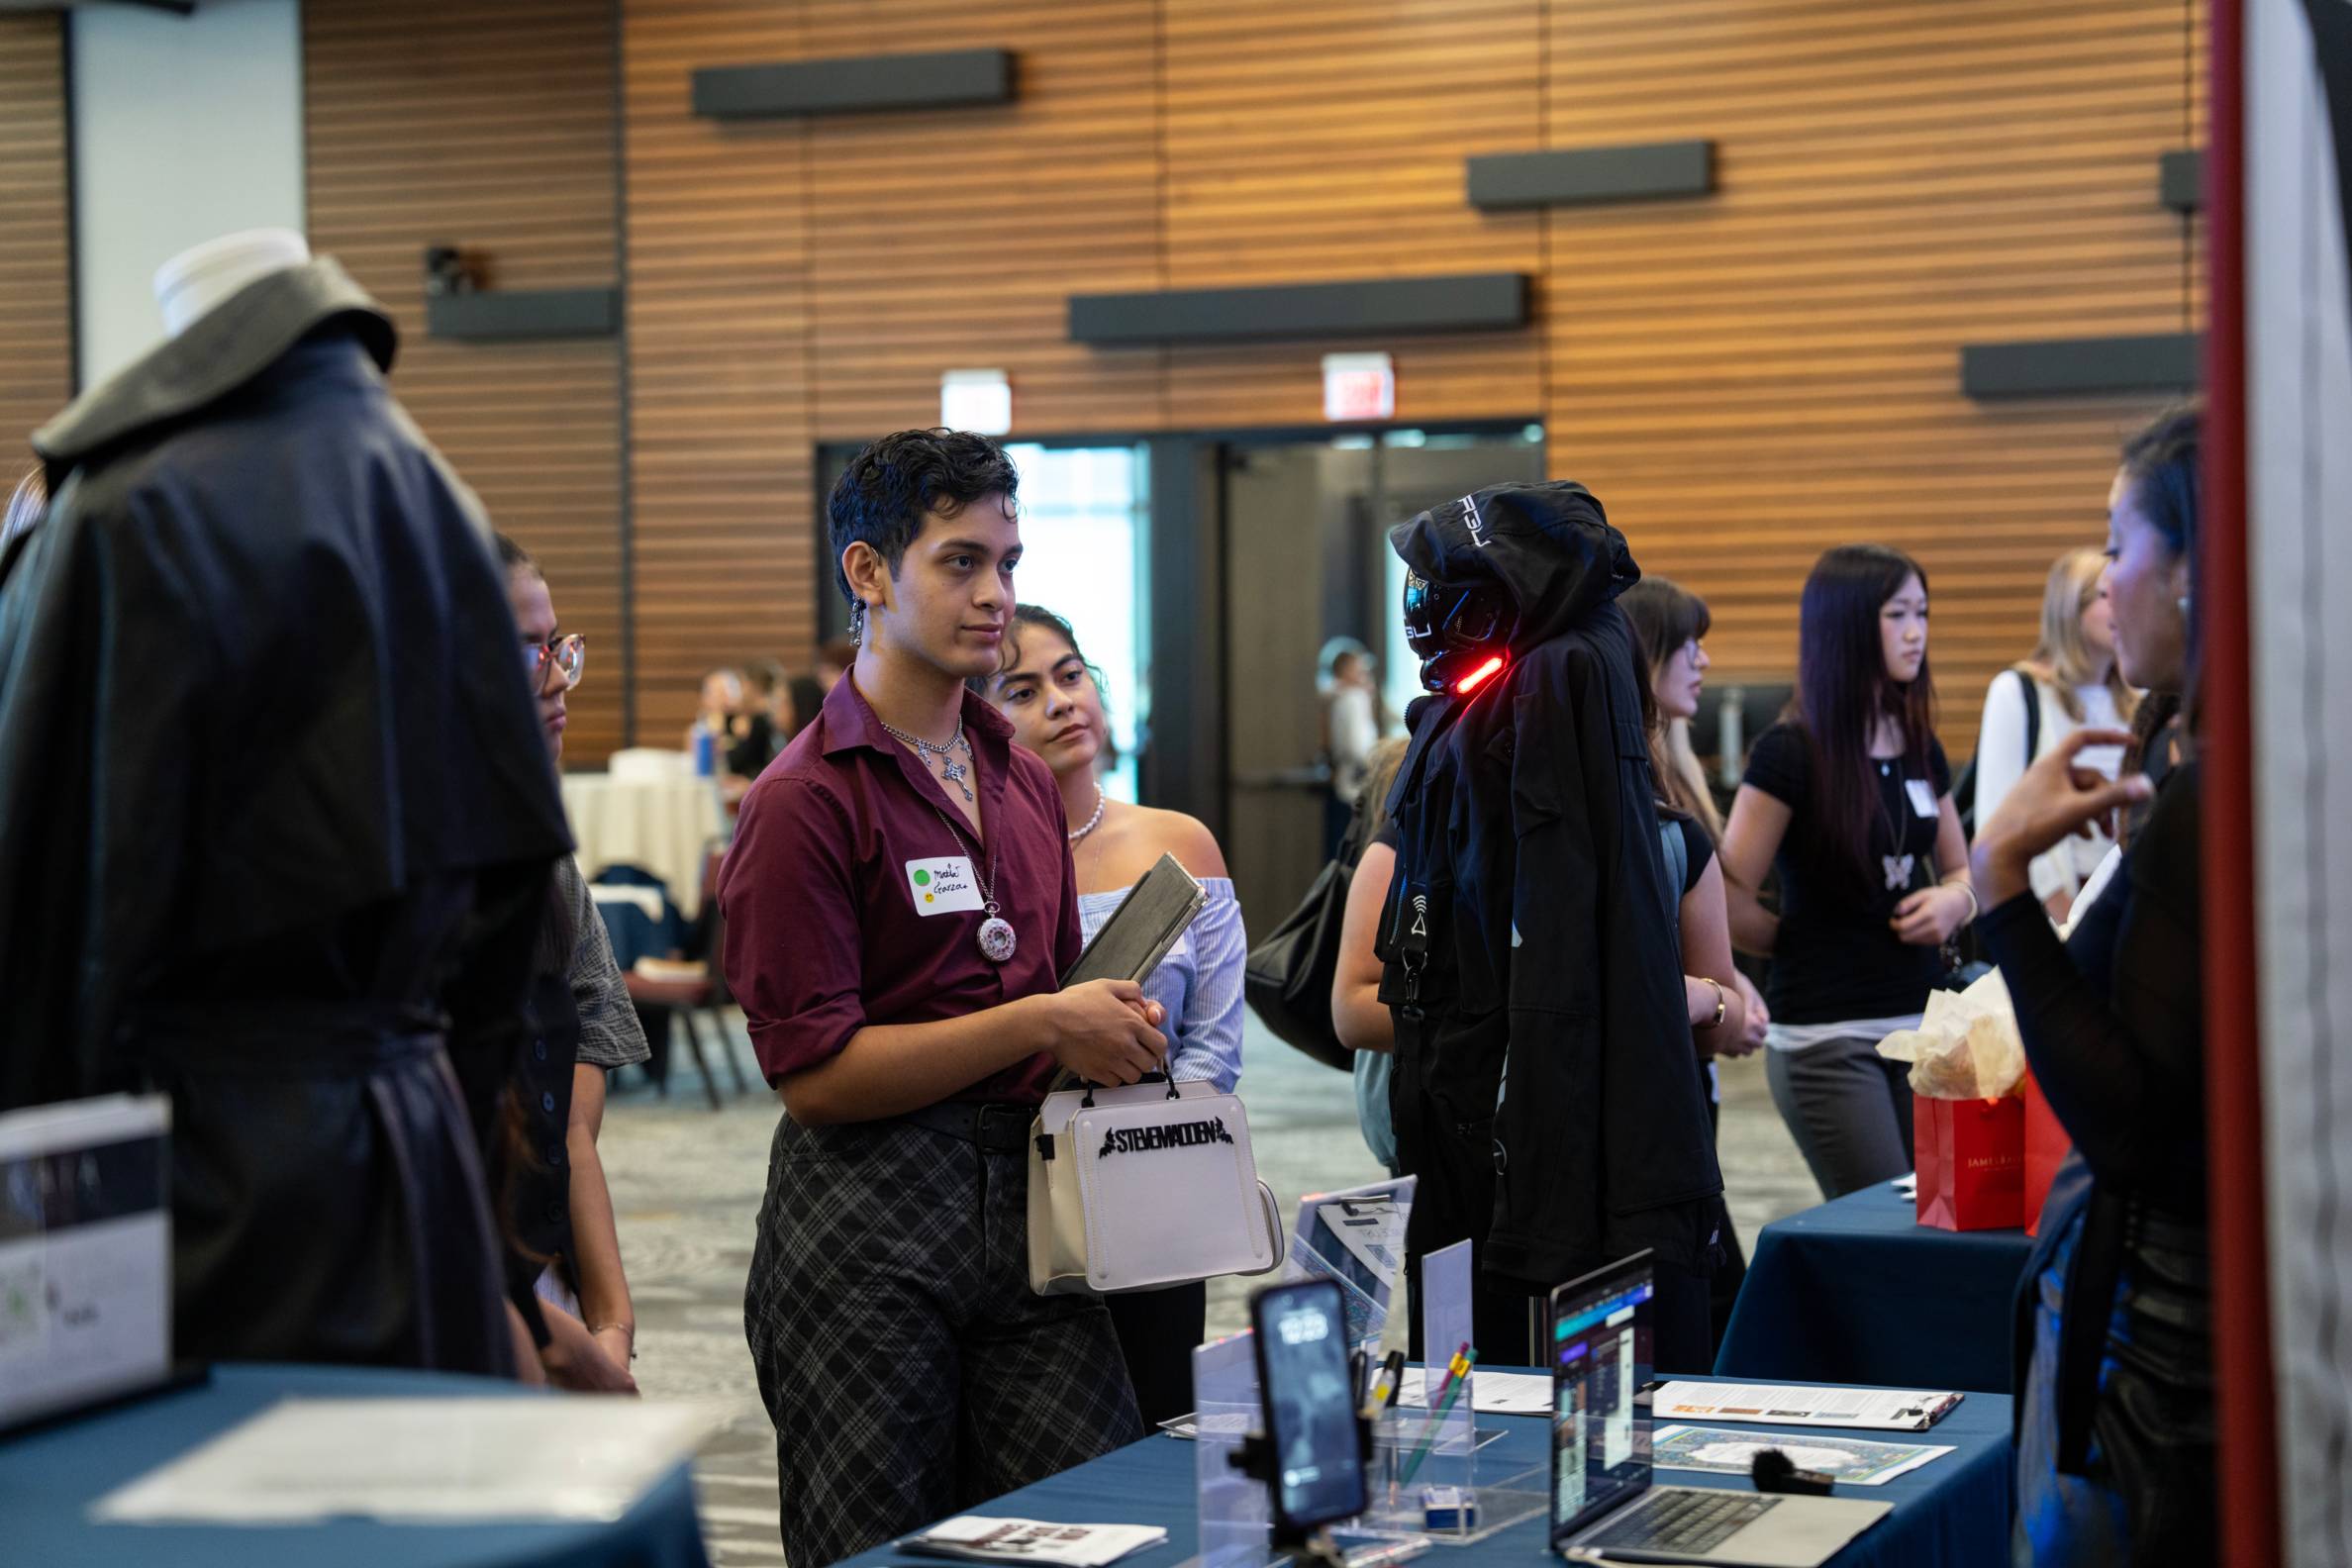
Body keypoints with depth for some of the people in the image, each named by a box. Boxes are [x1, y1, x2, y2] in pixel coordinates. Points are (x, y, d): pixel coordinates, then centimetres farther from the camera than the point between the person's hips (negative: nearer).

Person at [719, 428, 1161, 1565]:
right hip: (864, 1227, -6)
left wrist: (1113, 1028, 3)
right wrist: (1042, 1024, -14)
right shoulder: (808, 797, -9)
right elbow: (816, 1072, -15)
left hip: (1023, 1205, 6)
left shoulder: (1022, 782, 15)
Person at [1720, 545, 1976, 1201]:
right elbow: (1728, 902, -10)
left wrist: (1952, 902, 2)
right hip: (1827, 1038, -6)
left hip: (1921, 1023, 6)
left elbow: (1962, 871, 25)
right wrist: (1804, 945, 5)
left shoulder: (1919, 747, 11)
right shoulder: (1791, 753, -8)